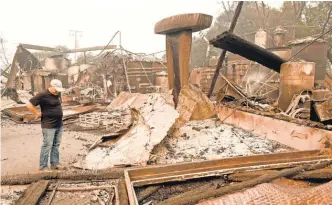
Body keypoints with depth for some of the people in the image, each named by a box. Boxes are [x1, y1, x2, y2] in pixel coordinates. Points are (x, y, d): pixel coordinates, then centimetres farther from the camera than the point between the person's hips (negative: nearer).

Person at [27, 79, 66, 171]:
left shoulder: (58, 94, 7)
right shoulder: (43, 95, -16)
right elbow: (30, 105, -16)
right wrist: (38, 114, -11)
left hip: (59, 124, 7)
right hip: (48, 125, -7)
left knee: (56, 145, 14)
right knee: (47, 146, -1)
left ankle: (55, 163, 25)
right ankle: (43, 166, 11)